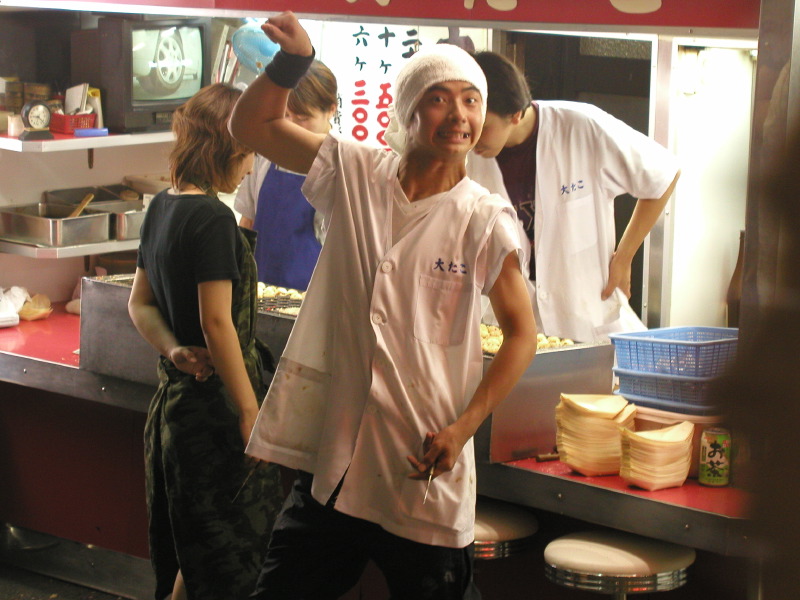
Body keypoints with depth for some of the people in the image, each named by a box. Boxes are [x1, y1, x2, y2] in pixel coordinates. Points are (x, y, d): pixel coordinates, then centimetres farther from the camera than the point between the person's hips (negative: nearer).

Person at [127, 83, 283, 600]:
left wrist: (173, 349, -5)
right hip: (215, 400, -9)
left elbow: (141, 302, 12)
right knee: (226, 558, 2)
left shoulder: (163, 207, 9)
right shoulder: (213, 218, -18)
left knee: (184, 548, 19)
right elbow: (217, 322, -21)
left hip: (174, 393, 9)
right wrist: (251, 413, -17)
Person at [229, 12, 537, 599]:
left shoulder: (485, 221, -7)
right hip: (333, 458, 3)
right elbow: (252, 125, 7)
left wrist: (463, 428, -11)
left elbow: (522, 334, -1)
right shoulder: (357, 172, 1)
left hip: (424, 469, -3)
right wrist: (293, 60, -11)